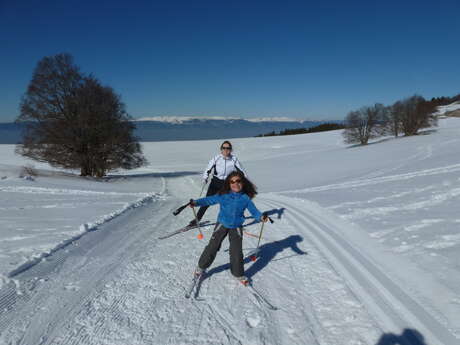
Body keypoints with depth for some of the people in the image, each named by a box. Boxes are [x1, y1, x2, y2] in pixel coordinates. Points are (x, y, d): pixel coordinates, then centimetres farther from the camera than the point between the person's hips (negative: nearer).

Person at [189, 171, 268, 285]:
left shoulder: (245, 198, -9)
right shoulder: (223, 196, -11)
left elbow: (253, 210, -6)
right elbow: (209, 200, -7)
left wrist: (261, 217, -26)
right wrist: (196, 202, -19)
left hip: (236, 227, 0)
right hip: (222, 225, 0)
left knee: (236, 251, 4)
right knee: (212, 247, 5)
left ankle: (238, 274, 25)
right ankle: (201, 267, 28)